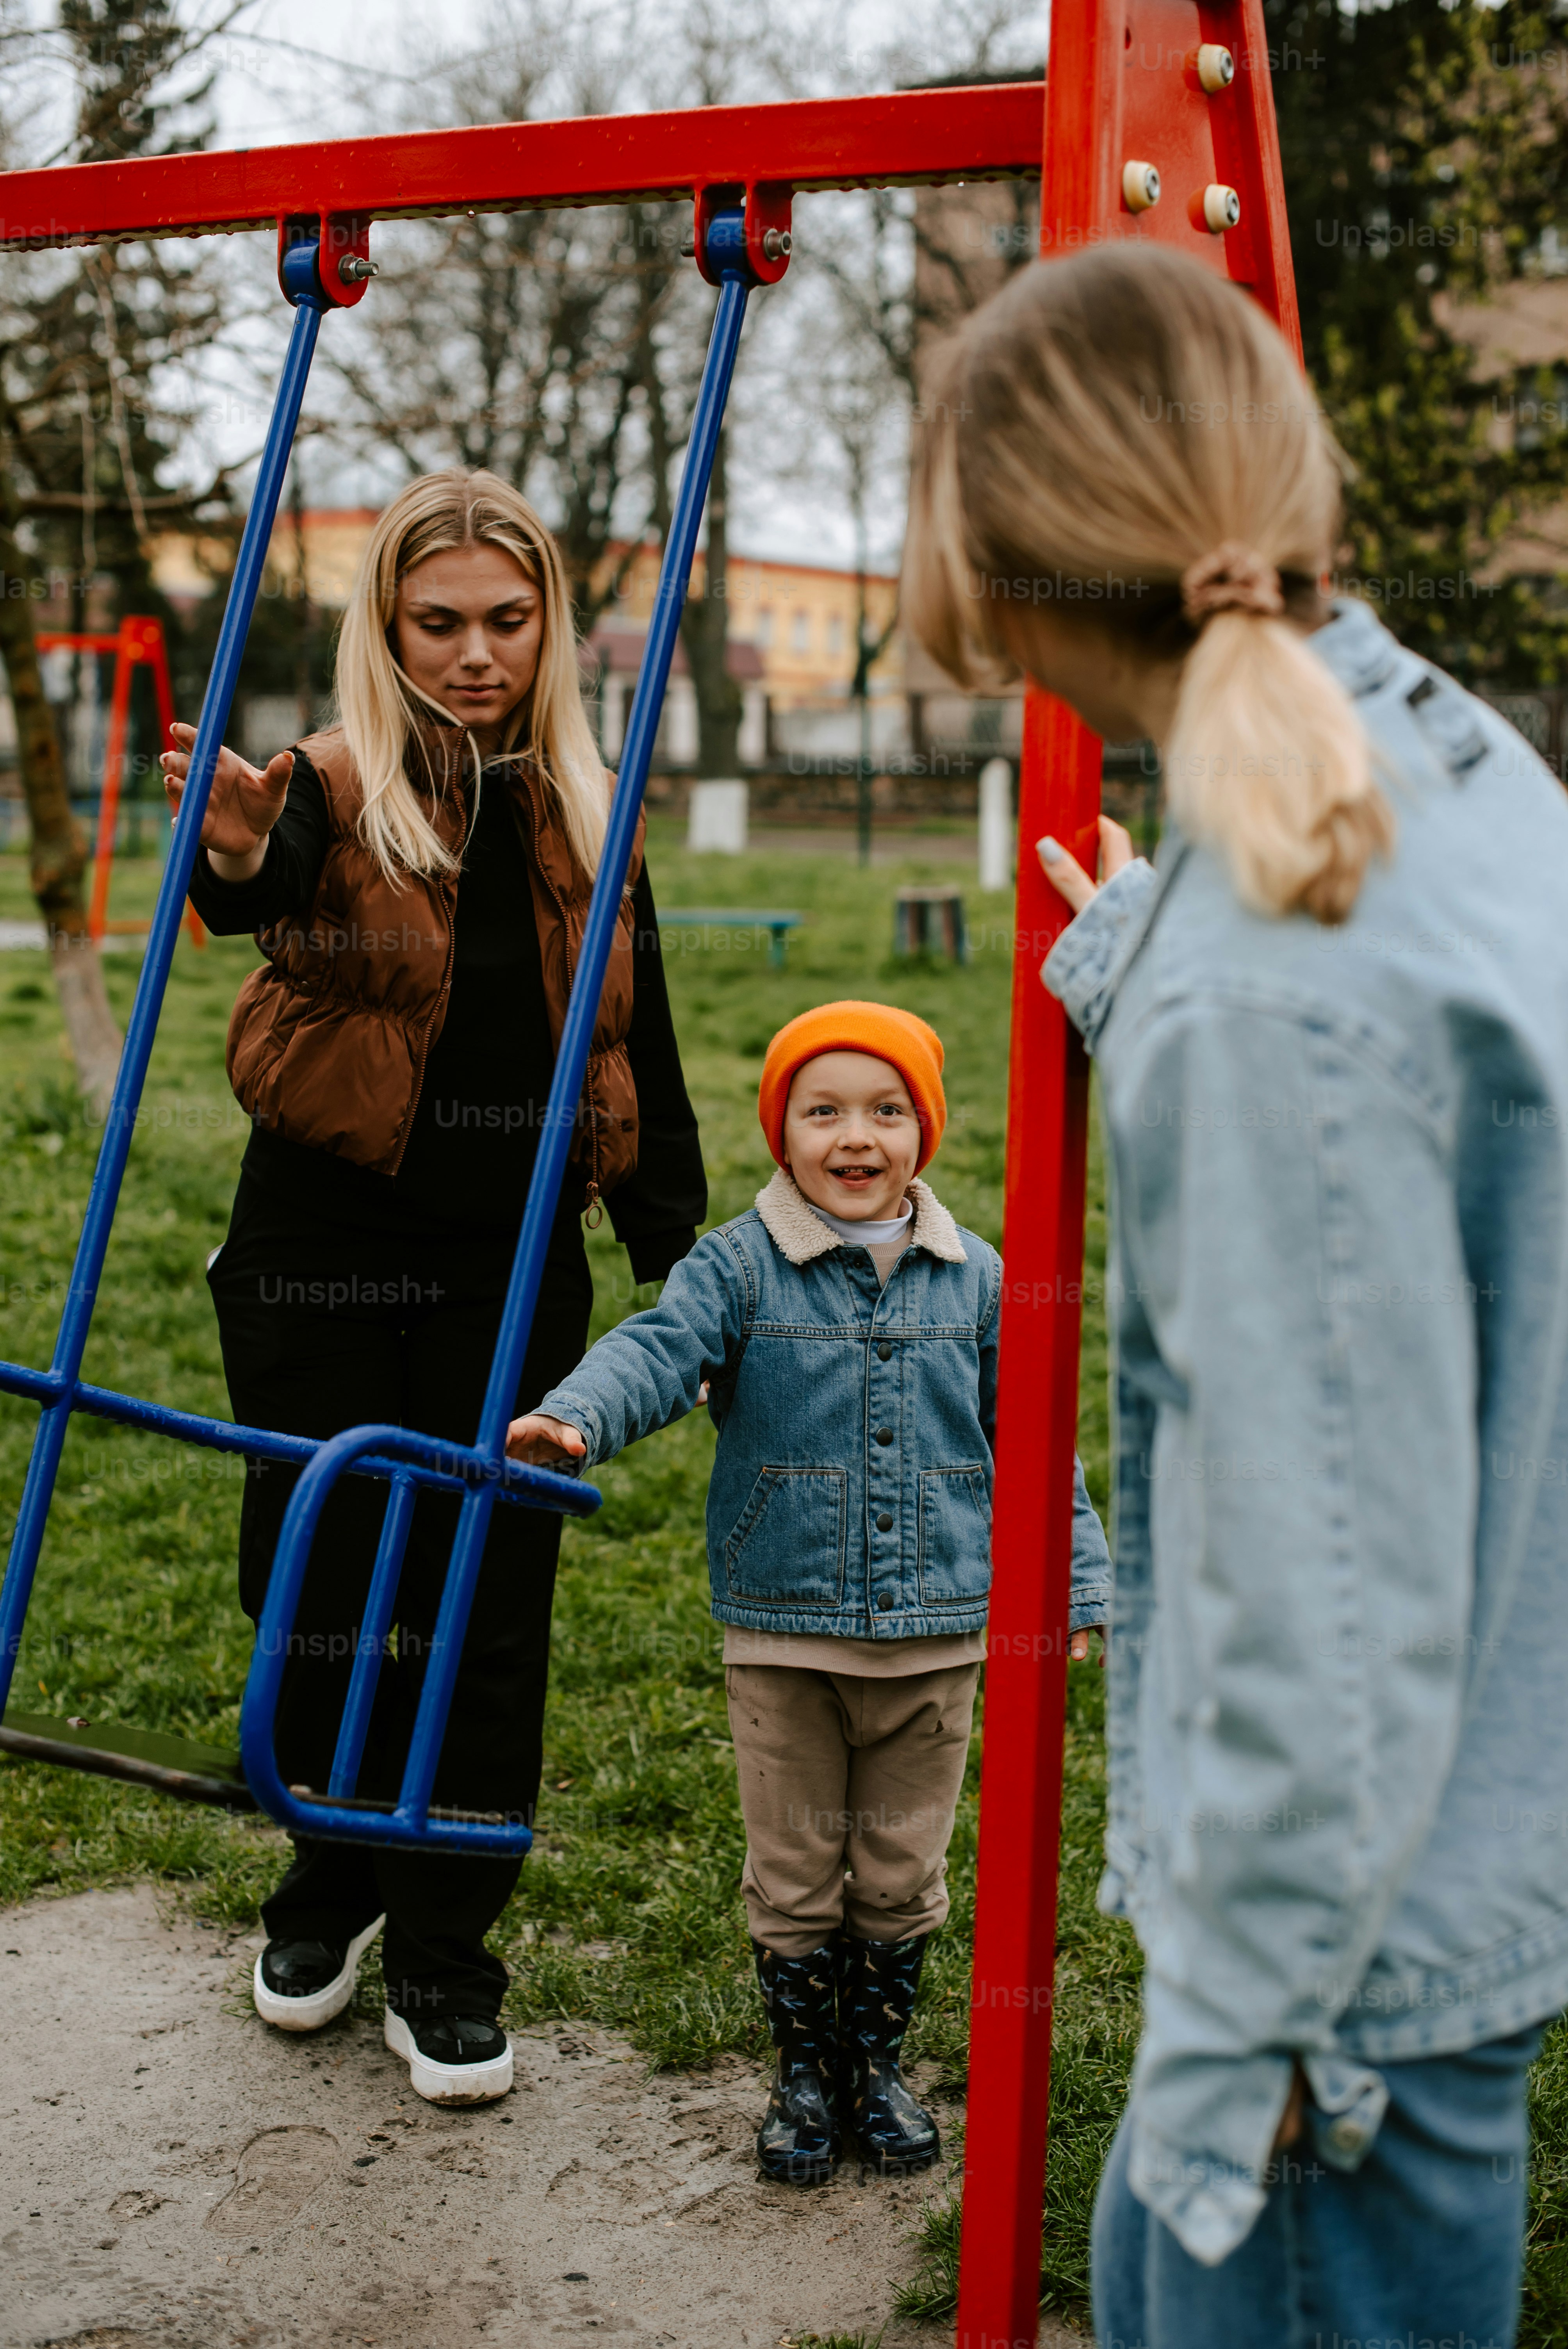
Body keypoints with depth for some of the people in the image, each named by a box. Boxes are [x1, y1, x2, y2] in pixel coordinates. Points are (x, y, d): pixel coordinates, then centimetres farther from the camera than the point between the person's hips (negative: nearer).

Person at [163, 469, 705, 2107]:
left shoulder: (585, 817, 6)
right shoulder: (336, 795, -6)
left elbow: (638, 1057, 12)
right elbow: (249, 902, -31)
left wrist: (682, 1255, 9)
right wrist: (241, 854, -55)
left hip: (510, 1271, 3)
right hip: (322, 1265, -2)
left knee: (486, 1616, 6)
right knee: (318, 1603, 8)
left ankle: (444, 1957, 22)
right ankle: (329, 1888, 35)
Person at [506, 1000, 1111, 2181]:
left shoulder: (973, 1279, 2)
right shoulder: (743, 1268, -5)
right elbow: (660, 1350, -19)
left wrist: (1077, 1580, 8)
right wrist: (573, 1419, -39)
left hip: (937, 1633, 2)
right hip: (783, 1636, -1)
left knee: (901, 1872, 14)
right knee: (793, 1874, 11)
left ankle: (878, 2058, 33)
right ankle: (804, 2069, 29)